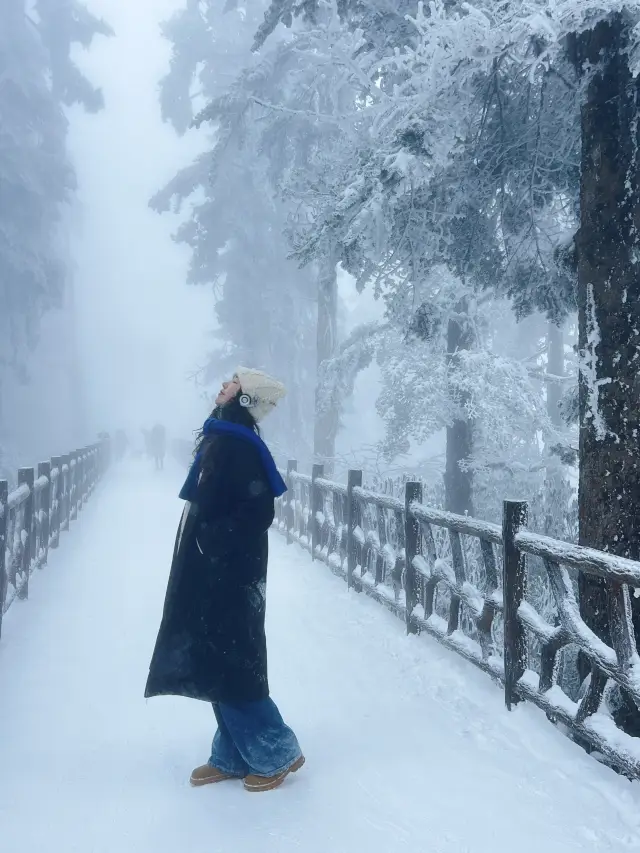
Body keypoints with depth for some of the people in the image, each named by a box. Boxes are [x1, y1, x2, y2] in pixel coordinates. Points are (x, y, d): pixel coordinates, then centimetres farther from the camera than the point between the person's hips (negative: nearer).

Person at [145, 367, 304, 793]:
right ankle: (233, 757, 24)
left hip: (228, 577, -9)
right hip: (213, 576, 9)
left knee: (230, 667, -1)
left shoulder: (235, 444, -18)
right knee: (219, 665, 13)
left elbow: (259, 512, -24)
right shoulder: (223, 439, 11)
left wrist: (216, 543, -17)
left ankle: (280, 753, 13)